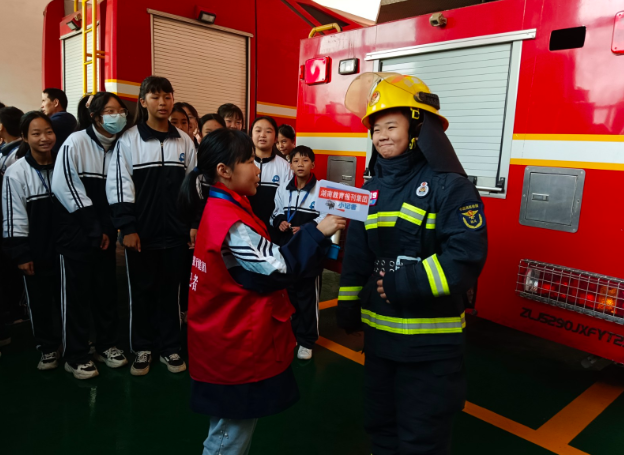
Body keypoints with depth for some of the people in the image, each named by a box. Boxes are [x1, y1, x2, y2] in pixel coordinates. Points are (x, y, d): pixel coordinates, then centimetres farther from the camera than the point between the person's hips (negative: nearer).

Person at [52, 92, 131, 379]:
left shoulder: (120, 147, 5)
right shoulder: (75, 143, -9)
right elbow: (65, 188, -14)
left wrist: (108, 229, -2)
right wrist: (93, 229, -14)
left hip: (106, 233, 4)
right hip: (77, 232, -4)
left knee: (107, 290, 10)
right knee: (76, 293, 3)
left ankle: (107, 345, 26)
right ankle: (75, 356, 15)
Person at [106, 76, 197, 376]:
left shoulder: (184, 142, 6)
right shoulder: (129, 140, -3)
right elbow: (119, 185, -7)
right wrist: (127, 227, -12)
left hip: (175, 231, 2)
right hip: (141, 232, -2)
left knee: (170, 290, 11)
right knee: (141, 291, 9)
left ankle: (170, 347, 25)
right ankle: (143, 349, 25)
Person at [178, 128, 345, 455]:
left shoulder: (224, 211, 8)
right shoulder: (232, 224, -24)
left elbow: (264, 264, 11)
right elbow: (280, 268, -22)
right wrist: (317, 233, -17)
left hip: (234, 342, 10)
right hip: (236, 347, -10)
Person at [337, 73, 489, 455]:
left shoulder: (448, 185, -13)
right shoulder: (373, 189, 7)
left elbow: (466, 256, -22)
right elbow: (357, 255, 11)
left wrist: (405, 284, -27)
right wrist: (348, 304, 10)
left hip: (431, 339, -6)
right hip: (379, 332, 6)